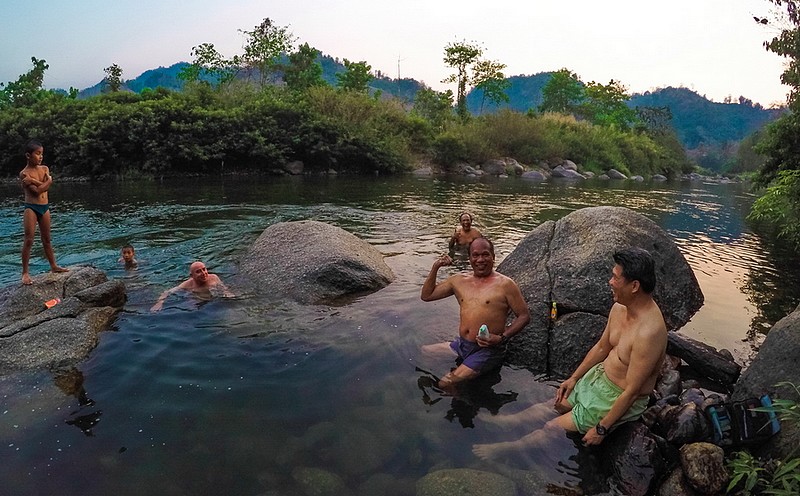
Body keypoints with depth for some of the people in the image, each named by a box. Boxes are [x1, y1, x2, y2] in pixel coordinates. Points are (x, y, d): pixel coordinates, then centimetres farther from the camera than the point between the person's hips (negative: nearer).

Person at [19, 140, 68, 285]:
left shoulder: (45, 169, 8)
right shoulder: (24, 173, -8)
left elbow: (45, 186, -7)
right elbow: (38, 191, -18)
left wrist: (33, 180, -16)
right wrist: (47, 181, -9)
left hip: (45, 207, 6)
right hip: (31, 207, -5)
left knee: (46, 239, 16)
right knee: (29, 240, -7)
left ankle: (53, 266, 26)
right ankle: (25, 272, -2)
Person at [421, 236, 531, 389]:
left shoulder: (505, 284, -6)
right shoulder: (459, 280, 10)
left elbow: (524, 316, -3)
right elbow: (426, 295, 16)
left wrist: (502, 338, -17)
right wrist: (435, 267, 5)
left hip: (487, 350, -6)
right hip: (460, 346, 7)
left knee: (446, 384, -21)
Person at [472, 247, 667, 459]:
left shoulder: (648, 332, -36)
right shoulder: (620, 307, -8)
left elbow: (632, 391, -28)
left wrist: (601, 428, -20)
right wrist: (574, 378, 10)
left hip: (617, 399, -7)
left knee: (554, 427, 0)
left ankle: (505, 448, 18)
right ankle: (502, 421, 26)